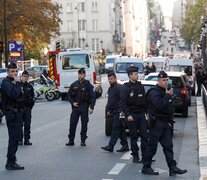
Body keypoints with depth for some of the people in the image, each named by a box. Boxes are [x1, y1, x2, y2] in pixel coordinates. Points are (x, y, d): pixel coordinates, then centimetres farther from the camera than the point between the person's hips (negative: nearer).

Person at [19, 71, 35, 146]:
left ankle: (27, 139, 9)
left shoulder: (29, 86, 12)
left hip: (28, 108, 3)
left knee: (27, 124, 4)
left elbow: (32, 97, 16)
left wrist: (31, 105, 6)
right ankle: (20, 139, 4)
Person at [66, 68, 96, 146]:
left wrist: (91, 107, -14)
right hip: (75, 107, 2)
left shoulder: (88, 85, -2)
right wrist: (72, 102, -3)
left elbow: (93, 97, -5)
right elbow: (69, 95, 14)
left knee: (84, 124, 4)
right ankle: (71, 140, 8)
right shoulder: (74, 85, 6)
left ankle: (83, 141, 13)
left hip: (84, 107, -2)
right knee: (72, 124, 1)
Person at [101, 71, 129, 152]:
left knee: (116, 129, -8)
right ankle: (125, 146, 15)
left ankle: (110, 146, -9)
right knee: (121, 130, 11)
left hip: (118, 112, -9)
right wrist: (108, 110, 20)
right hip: (113, 112, 9)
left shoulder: (119, 88, -13)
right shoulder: (110, 89, 18)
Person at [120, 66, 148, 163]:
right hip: (132, 115, -5)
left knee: (145, 135, 1)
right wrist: (128, 115, -17)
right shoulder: (125, 87, -6)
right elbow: (123, 103, -10)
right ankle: (135, 156, 11)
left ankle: (145, 156, 6)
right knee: (134, 136, 3)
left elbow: (144, 100, 15)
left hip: (141, 114, 5)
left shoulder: (140, 86, 10)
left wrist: (146, 111, 7)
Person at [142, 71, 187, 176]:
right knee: (152, 146, -2)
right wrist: (168, 95, -21)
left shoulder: (166, 92, 17)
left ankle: (172, 168, 3)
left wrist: (170, 120, 14)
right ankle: (146, 167, 7)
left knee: (168, 146, 4)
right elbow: (159, 104, -28)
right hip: (156, 123, -8)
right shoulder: (154, 92, -12)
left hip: (165, 123, 8)